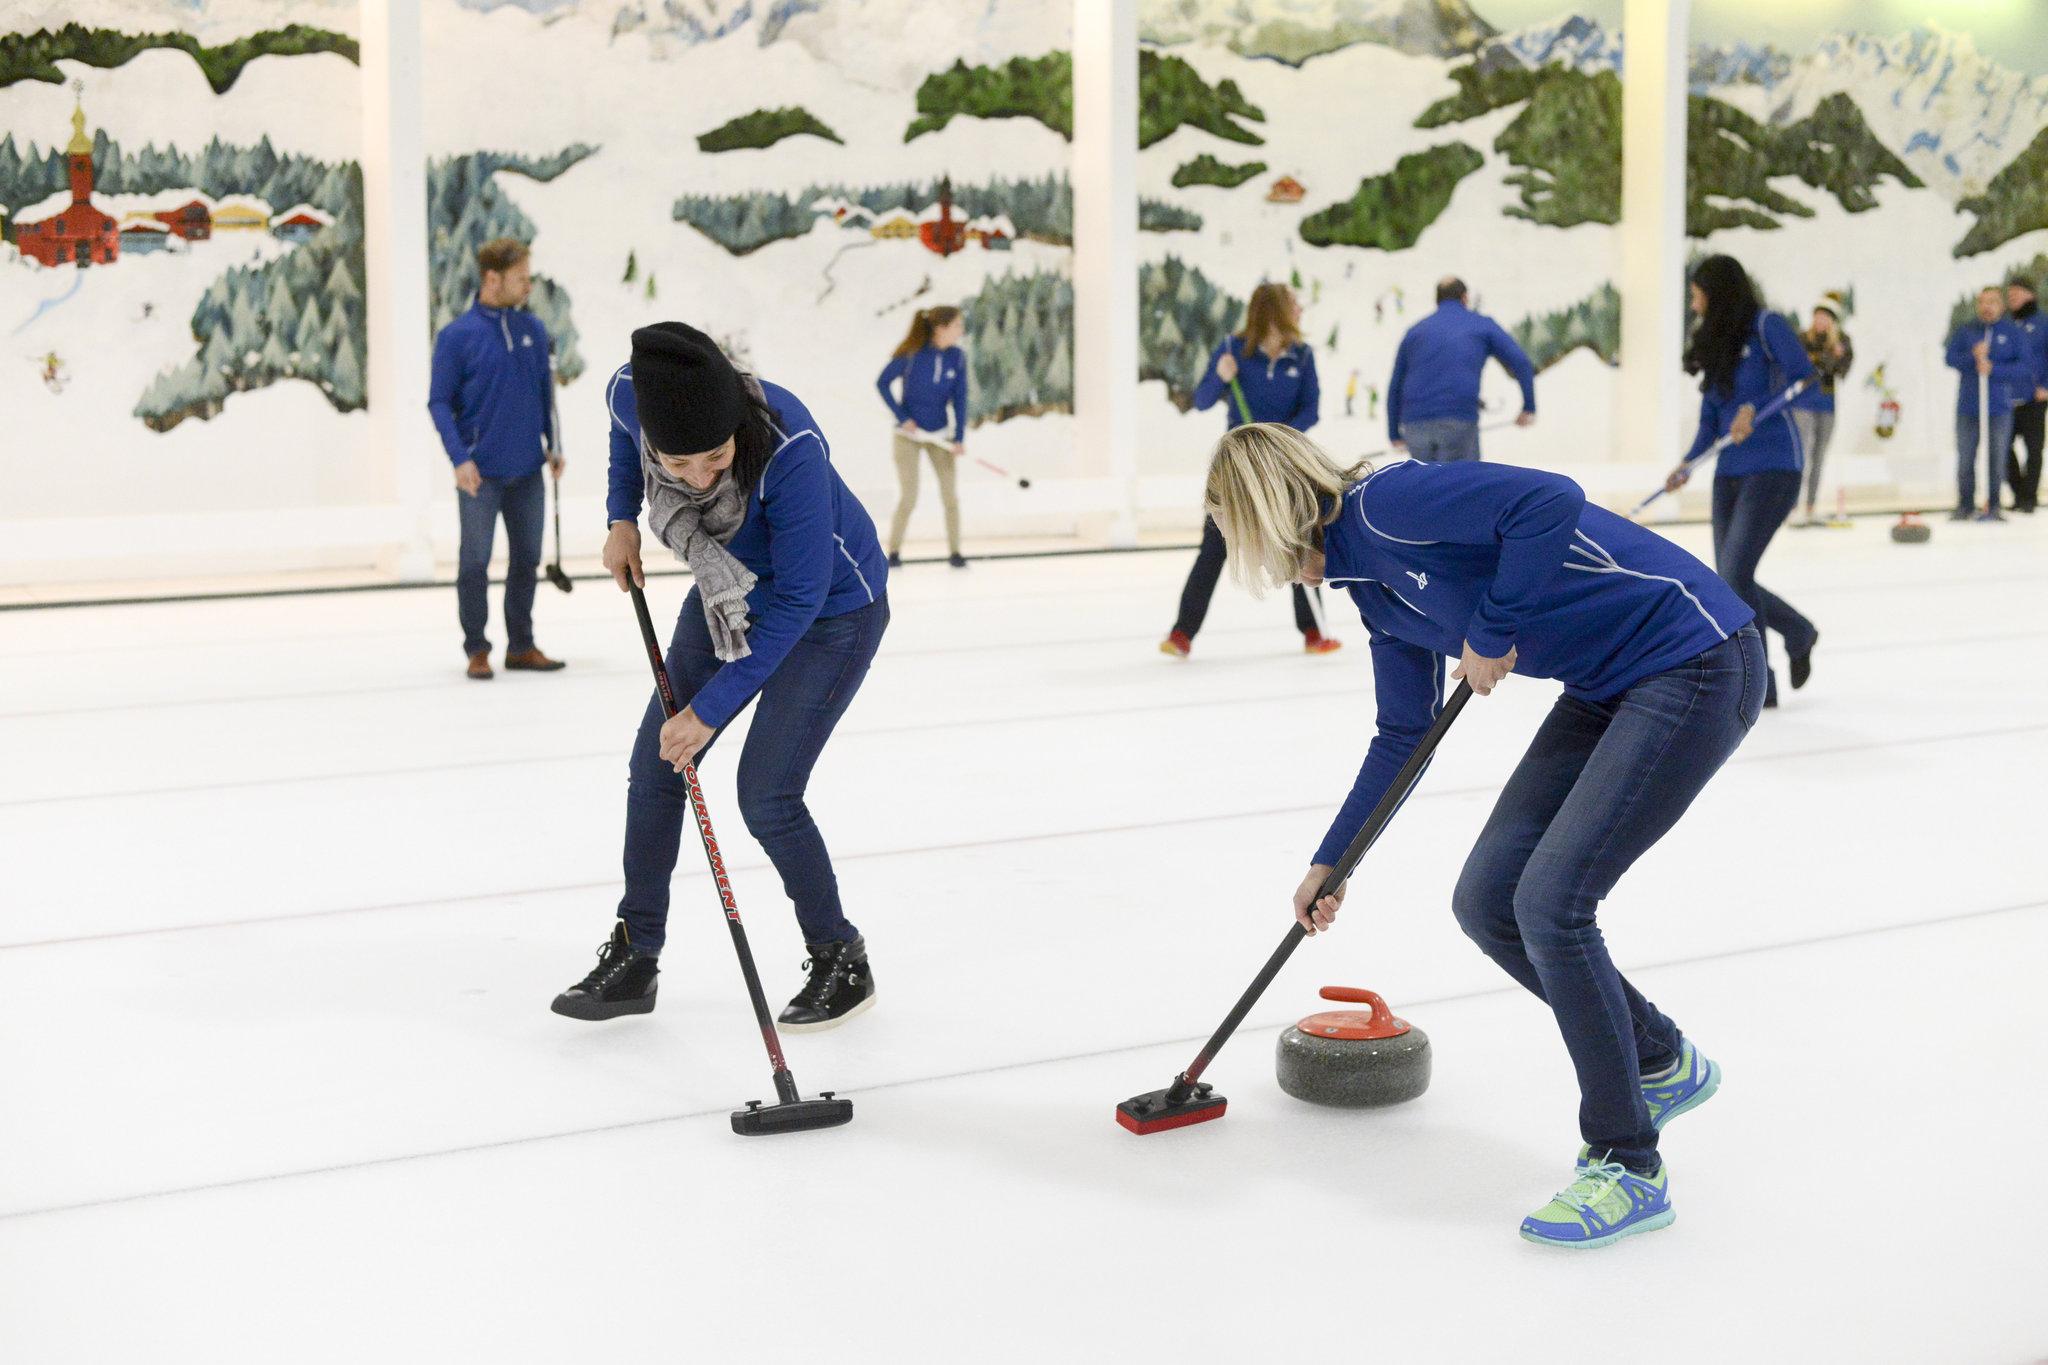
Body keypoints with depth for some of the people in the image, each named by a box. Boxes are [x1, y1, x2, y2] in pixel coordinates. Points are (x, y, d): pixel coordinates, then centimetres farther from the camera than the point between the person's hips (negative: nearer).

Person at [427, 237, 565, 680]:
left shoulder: (533, 329, 6)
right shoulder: (457, 336, -8)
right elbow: (440, 401, -7)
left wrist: (554, 445, 8)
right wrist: (459, 458, -16)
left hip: (527, 471, 5)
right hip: (480, 473, -5)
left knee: (526, 559, 10)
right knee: (475, 562, 1)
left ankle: (521, 646, 21)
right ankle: (477, 649, 11)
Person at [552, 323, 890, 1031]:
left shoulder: (791, 448, -40)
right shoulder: (631, 393, -25)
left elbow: (798, 601, -30)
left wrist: (710, 710, -26)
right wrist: (621, 518, -4)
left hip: (833, 609, -6)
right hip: (729, 592, 6)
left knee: (765, 795, -10)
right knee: (653, 768, 6)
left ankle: (842, 961, 12)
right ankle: (635, 958, 21)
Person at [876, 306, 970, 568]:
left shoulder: (957, 357, -7)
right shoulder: (911, 354, -16)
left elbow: (959, 398, -5)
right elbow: (882, 383, -8)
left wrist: (960, 438, -12)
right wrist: (902, 417, -12)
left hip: (939, 435, 3)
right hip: (908, 434, -3)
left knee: (951, 494, 0)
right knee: (908, 498, -5)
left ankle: (954, 551, 12)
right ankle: (894, 550, 11)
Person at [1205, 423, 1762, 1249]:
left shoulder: (1386, 501, -17)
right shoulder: (1375, 585, 11)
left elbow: (1549, 501, -30)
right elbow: (1405, 738, 20)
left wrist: (1493, 633, -19)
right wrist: (1329, 863, 25)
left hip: (1696, 664, -9)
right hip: (1608, 689, 9)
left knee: (1549, 901, -14)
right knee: (1486, 902, 5)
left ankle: (1627, 1168, 0)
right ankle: (1661, 1065, 25)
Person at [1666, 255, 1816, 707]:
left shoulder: (1765, 325, -6)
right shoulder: (1715, 343, 15)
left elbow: (1801, 372, -18)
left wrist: (1754, 407, -27)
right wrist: (1688, 464, 0)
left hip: (1772, 467, -8)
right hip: (1730, 472, 8)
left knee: (1735, 574, -15)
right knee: (1731, 581, 7)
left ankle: (1758, 684, -4)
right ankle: (1799, 633, 32)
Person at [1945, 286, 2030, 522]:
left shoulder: (2014, 334, 3)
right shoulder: (1964, 332, 10)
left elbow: (2025, 367, -4)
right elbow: (1951, 358, -1)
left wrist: (1994, 369, -16)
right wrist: (1972, 357, -20)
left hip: (2000, 407, -1)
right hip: (1967, 407, 2)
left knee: (1997, 458, 1)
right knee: (1965, 458, 3)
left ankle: (1993, 506, 9)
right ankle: (1965, 505, 13)